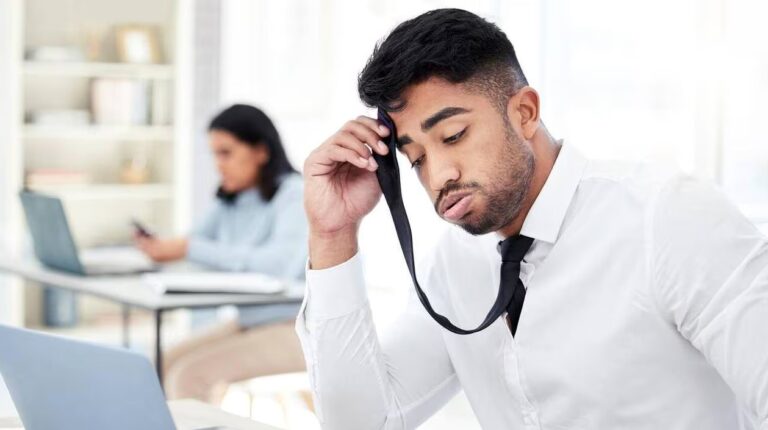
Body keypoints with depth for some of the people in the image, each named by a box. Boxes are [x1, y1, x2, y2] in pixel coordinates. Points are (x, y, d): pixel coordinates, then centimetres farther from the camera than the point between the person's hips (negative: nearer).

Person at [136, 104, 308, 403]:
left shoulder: (295, 193, -15)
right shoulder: (231, 201, 8)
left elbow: (280, 264, -31)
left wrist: (189, 250, -31)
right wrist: (161, 247, -14)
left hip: (296, 330, -8)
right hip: (250, 323, 8)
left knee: (189, 374, -20)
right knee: (165, 364, -6)